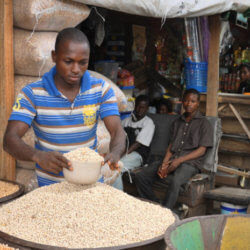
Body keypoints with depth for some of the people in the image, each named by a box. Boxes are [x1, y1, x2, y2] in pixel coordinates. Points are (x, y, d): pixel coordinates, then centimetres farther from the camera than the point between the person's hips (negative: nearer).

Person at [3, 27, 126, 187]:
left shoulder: (101, 89, -1)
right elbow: (10, 139, -16)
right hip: (50, 186, -1)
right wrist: (38, 156, -37)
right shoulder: (32, 94, -8)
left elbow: (118, 132, -8)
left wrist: (115, 154, -31)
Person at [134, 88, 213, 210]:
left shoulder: (203, 123, 5)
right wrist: (164, 163, -5)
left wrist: (180, 160, -15)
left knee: (175, 181, -38)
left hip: (190, 162, -5)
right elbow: (170, 145, 15)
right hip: (172, 159, 6)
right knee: (140, 176, -14)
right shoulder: (177, 122, 22)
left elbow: (202, 150, -3)